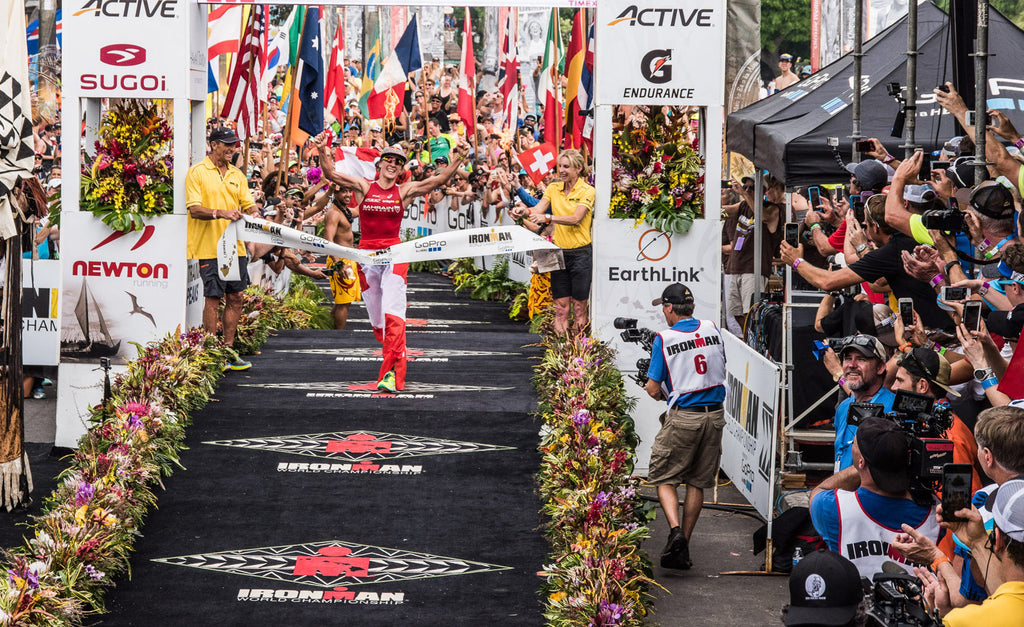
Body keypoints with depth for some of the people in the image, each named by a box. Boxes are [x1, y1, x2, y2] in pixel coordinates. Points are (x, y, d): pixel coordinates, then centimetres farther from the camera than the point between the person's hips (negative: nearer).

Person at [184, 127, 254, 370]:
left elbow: (248, 204, 14)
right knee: (213, 299, -4)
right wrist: (221, 213, -26)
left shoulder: (237, 175, 15)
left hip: (235, 247, 6)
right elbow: (194, 210, -12)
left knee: (235, 298, 7)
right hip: (210, 247, -6)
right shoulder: (197, 172, -4)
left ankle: (228, 350, 15)